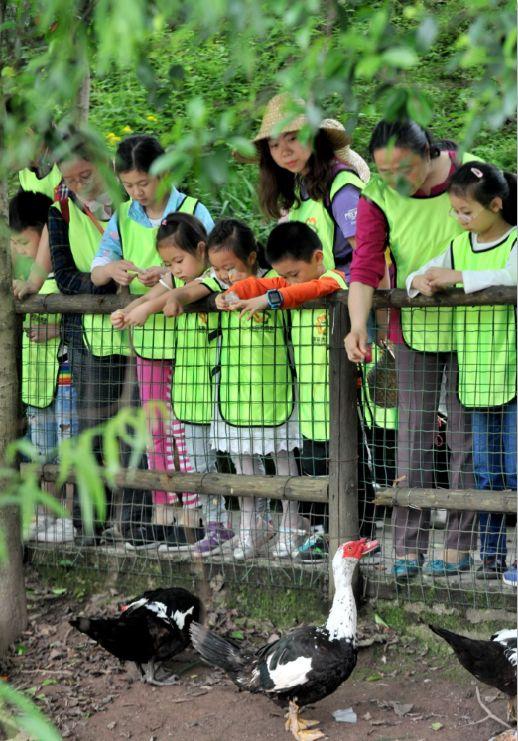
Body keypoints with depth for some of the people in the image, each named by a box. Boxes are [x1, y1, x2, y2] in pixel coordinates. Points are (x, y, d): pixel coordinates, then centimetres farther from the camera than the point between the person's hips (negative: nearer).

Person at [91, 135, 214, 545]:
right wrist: (112, 269, -17)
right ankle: (163, 509, 16)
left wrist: (169, 275, -27)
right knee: (155, 427, 8)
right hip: (147, 333, 5)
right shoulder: (123, 217, 7)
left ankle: (193, 510, 2)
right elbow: (95, 272, 6)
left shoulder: (193, 210, -6)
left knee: (185, 426, -4)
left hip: (189, 331, -4)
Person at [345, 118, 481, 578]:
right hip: (413, 325, 2)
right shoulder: (377, 195, -9)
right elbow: (366, 265, -17)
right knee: (413, 436, 2)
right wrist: (359, 324, -32)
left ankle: (460, 545, 10)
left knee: (466, 435, 3)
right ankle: (409, 547, 6)